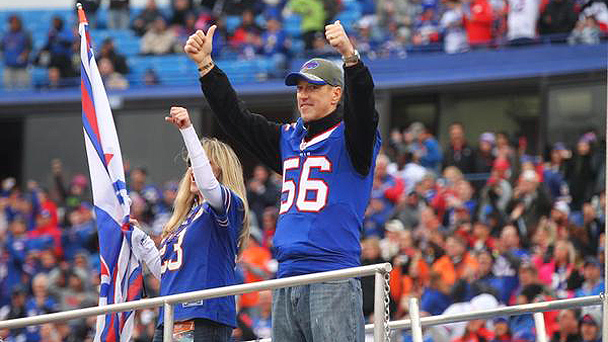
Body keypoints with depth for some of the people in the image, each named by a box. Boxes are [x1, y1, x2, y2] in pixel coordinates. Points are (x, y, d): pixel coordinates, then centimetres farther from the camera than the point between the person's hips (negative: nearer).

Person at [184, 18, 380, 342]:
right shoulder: (289, 140, 22)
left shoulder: (348, 139, 3)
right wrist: (206, 65, 14)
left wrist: (350, 57, -35)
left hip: (333, 281, -7)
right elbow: (236, 118, 23)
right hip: (286, 282, 7)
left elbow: (362, 107, -18)